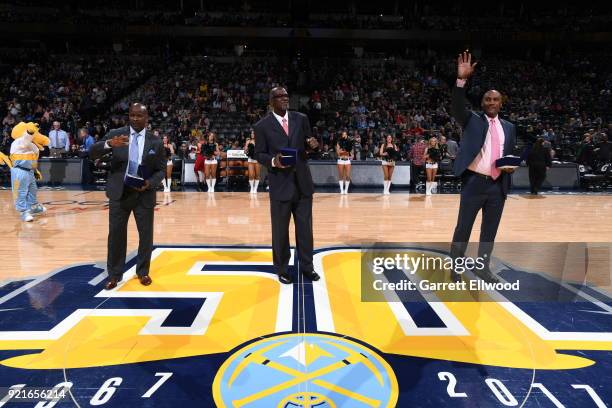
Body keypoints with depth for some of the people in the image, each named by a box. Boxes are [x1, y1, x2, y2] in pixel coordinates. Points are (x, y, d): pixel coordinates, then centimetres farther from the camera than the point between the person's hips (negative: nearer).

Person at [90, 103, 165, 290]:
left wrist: (149, 183, -17)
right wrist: (109, 144, -30)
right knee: (116, 234, 6)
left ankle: (143, 272, 26)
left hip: (144, 194, 0)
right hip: (119, 193, 0)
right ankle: (114, 274, 20)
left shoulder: (155, 142, -1)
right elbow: (92, 154, -10)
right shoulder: (115, 134, -1)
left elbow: (161, 169, 3)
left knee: (146, 234, 8)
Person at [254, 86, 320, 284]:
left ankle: (306, 266, 27)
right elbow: (259, 154, -2)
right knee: (280, 229, 9)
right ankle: (281, 268, 25)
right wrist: (273, 161, -22)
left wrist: (312, 144, -14)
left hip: (302, 181, 3)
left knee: (305, 226, 12)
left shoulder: (301, 119, 5)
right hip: (280, 184, -3)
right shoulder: (262, 126, -3)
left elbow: (307, 144, 10)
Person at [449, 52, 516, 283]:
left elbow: (511, 154, 20)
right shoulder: (472, 120, 2)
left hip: (499, 185, 4)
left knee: (490, 230, 12)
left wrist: (511, 166, -4)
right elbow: (457, 108, -16)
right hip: (474, 182, -4)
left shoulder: (509, 127, 13)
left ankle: (482, 267, 27)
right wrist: (462, 79, -31)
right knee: (463, 228, 2)